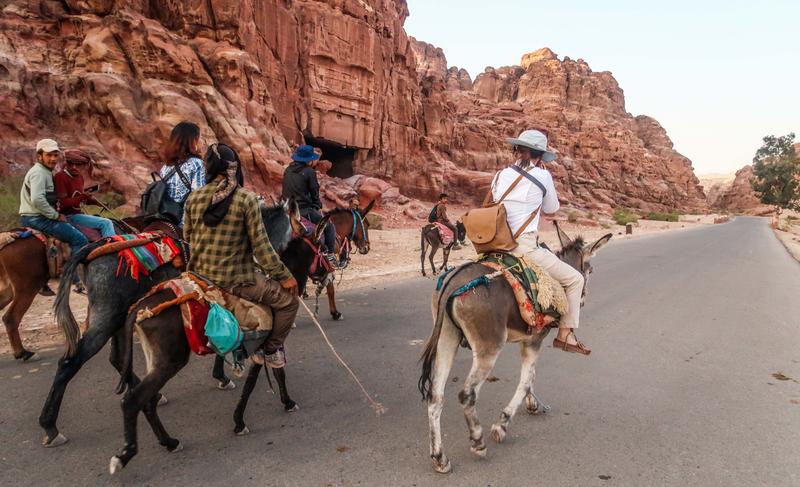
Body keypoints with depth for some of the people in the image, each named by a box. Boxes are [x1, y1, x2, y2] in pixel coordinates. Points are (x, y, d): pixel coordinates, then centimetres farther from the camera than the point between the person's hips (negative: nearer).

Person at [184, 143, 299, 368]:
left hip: (200, 274, 7)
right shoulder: (247, 199, -15)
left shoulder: (193, 198, 0)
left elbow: (187, 236, 11)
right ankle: (272, 350, 18)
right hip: (237, 278, -6)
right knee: (288, 300, 9)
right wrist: (283, 276, -6)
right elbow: (260, 245, -15)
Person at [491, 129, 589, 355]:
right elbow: (551, 209, 10)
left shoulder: (501, 175, 9)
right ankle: (565, 335, 11)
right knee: (575, 279, 10)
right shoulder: (542, 175, -4)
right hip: (524, 248, -6)